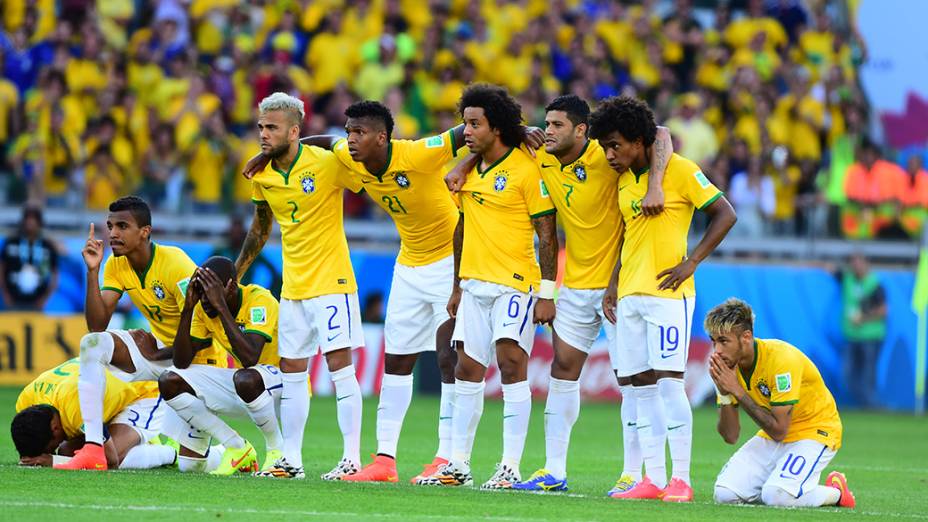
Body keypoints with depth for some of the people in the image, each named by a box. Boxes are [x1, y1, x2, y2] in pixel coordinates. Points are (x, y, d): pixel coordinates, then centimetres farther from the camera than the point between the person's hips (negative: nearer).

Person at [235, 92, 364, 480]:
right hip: (292, 286, 7)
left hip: (331, 281, -7)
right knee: (290, 373, 8)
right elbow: (260, 229, 18)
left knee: (340, 365, -8)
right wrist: (235, 274, 19)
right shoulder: (261, 175, 4)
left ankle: (352, 458, -7)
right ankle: (291, 460, 15)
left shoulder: (326, 164, -15)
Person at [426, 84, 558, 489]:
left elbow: (547, 233, -9)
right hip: (475, 284, 7)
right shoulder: (471, 170, 12)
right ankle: (457, 465, 12)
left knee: (511, 364, -12)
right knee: (467, 372, 7)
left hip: (514, 284, -7)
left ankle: (511, 467, -10)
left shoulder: (526, 170, -10)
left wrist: (546, 293, -14)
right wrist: (457, 287, 22)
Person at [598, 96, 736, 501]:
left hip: (667, 295, -7)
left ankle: (681, 479, -8)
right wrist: (612, 286, 15)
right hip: (630, 296, 7)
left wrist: (691, 263, -13)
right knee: (641, 386, 5)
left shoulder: (680, 171, -9)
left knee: (668, 381, -11)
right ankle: (653, 479, 7)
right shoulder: (624, 181, 14)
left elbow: (725, 214, -8)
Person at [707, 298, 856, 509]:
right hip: (772, 436, 6)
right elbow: (730, 436, -5)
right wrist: (724, 394, -22)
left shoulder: (780, 359, -27)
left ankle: (836, 492, -2)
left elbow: (779, 431, -28)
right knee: (725, 493, -14)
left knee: (776, 496, -29)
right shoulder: (727, 364, -7)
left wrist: (737, 391, -27)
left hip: (815, 430, -6)